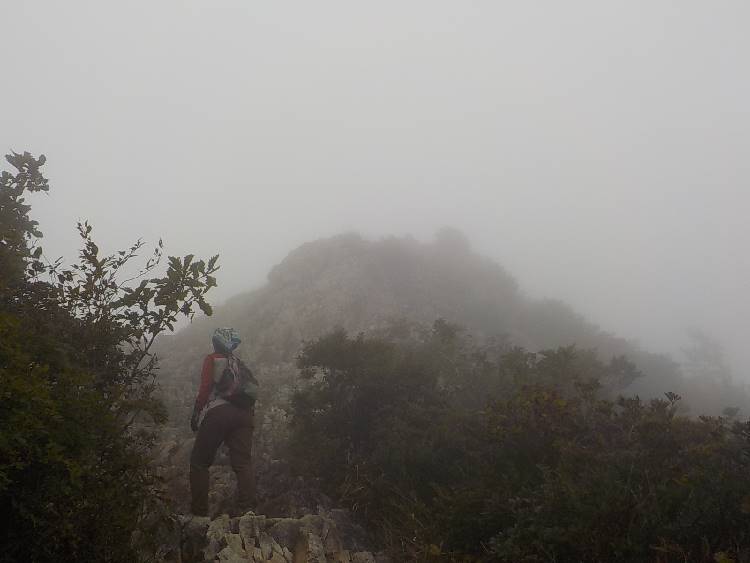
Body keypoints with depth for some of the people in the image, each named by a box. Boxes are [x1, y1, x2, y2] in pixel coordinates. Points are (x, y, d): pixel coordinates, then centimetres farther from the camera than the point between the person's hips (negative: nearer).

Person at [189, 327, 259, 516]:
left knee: (199, 462, 6)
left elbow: (205, 388, -2)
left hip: (218, 412, -5)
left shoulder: (212, 359, 9)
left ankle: (199, 512, 2)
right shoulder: (241, 365, 26)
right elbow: (253, 389, 18)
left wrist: (195, 414, 1)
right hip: (245, 414, 5)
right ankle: (248, 511, -13)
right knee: (243, 464, -1)